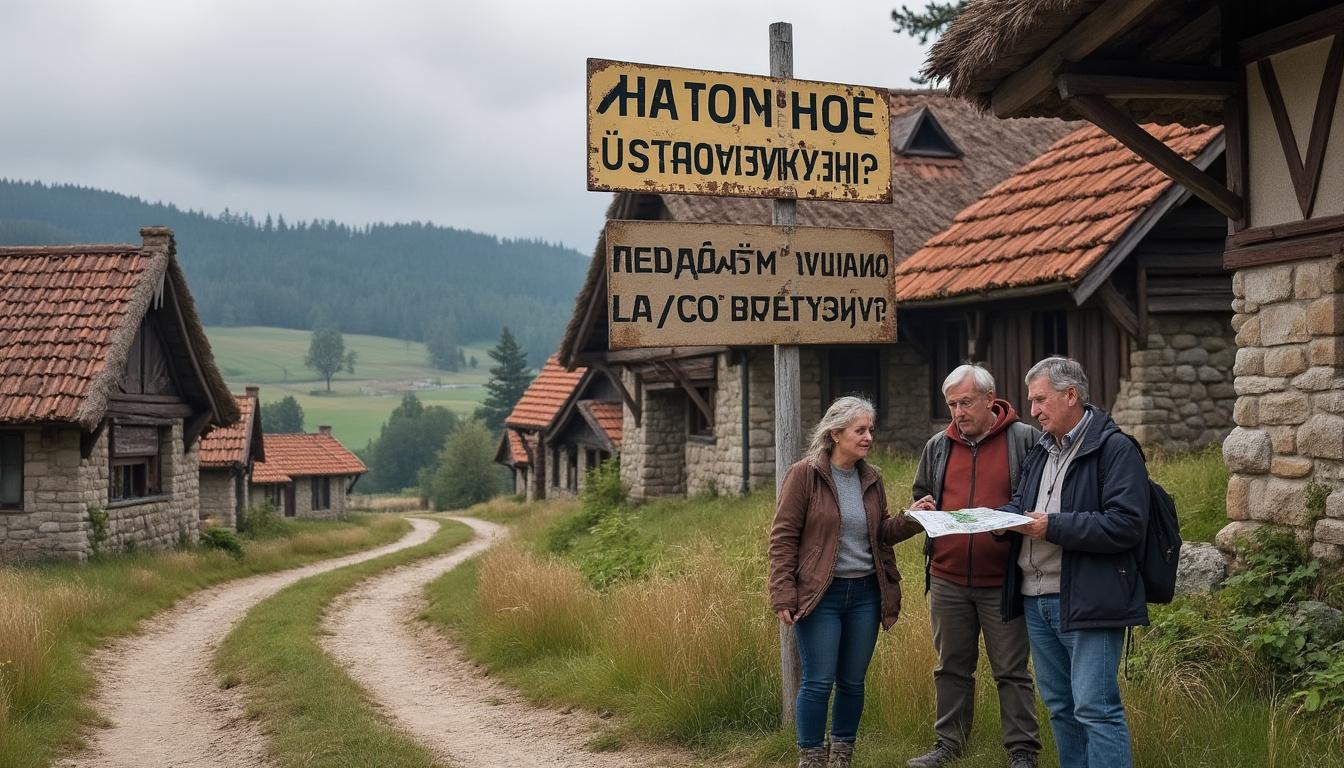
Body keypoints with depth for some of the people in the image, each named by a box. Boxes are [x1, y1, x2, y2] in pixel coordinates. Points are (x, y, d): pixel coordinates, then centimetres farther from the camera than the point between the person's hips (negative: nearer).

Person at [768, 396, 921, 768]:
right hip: (820, 594, -5)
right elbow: (783, 537, -8)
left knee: (853, 682, 10)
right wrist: (783, 595, -14)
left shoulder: (872, 479, 8)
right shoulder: (804, 475, -8)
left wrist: (913, 519, -3)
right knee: (818, 682, -4)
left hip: (865, 593, 5)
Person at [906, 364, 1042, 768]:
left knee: (1011, 670, 2)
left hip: (1002, 581, -4)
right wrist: (920, 509, 1)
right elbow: (921, 496, 24)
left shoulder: (1025, 440, -2)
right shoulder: (938, 446, 11)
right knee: (952, 667, 13)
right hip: (947, 579, 4)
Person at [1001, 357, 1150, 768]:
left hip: (1087, 602, -8)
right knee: (1059, 706, 15)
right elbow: (1021, 505, 26)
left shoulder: (1115, 449, -9)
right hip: (1036, 598, 9)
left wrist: (1053, 527, -20)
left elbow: (1126, 523, -18)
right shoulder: (1041, 450, 17)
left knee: (1096, 709, -9)